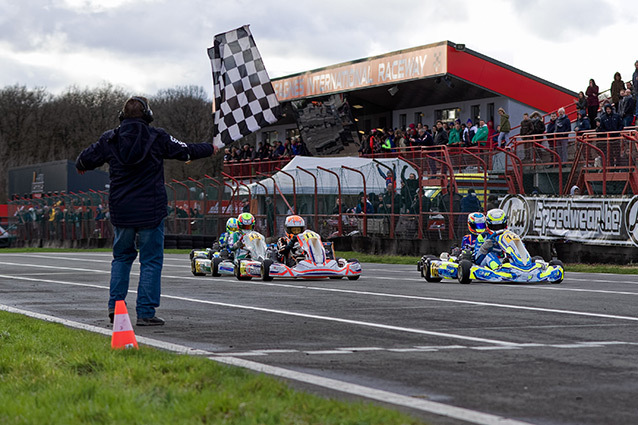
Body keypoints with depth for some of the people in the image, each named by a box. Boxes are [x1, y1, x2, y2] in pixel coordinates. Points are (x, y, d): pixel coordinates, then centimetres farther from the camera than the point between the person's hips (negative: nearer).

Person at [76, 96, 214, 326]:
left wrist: (81, 166, 36)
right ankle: (146, 312, 0)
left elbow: (86, 159, 10)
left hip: (121, 211, 3)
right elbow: (186, 151, 7)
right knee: (151, 260, 3)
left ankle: (115, 304, 12)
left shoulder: (109, 140, 1)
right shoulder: (158, 138, -4)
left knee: (122, 256, 20)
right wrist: (210, 148, 26)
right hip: (150, 211, -3)